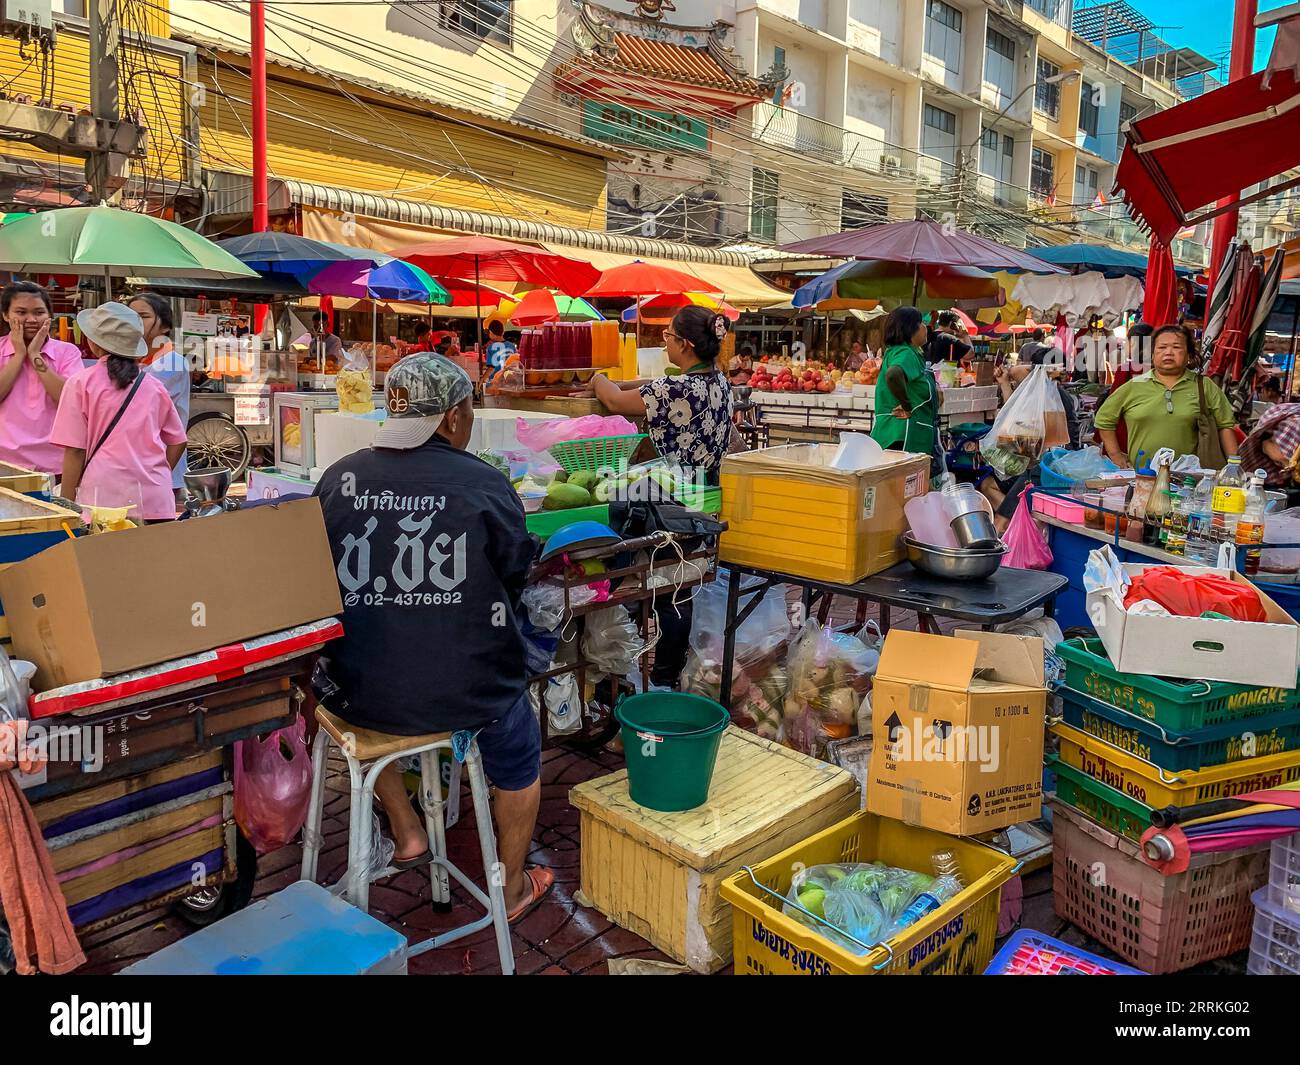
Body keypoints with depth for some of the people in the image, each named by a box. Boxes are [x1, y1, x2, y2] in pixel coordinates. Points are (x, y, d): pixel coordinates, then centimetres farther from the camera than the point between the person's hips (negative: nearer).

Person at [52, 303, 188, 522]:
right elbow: (178, 442, 13)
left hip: (105, 497, -3)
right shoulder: (154, 385, 8)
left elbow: (74, 451, -2)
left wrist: (66, 505, 4)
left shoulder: (81, 383, -1)